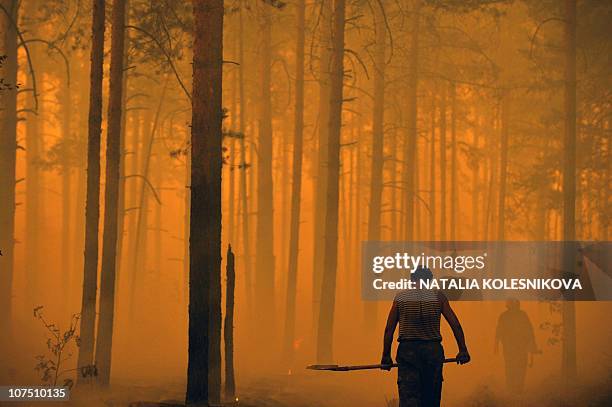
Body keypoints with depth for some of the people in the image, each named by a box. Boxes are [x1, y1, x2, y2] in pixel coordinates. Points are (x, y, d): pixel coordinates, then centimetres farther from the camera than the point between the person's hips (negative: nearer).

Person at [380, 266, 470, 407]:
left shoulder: (400, 297, 4)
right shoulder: (438, 296, 3)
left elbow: (389, 329, 3)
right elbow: (455, 325, -1)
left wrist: (386, 356, 8)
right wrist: (463, 350, 5)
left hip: (407, 350, -1)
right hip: (433, 350, 1)